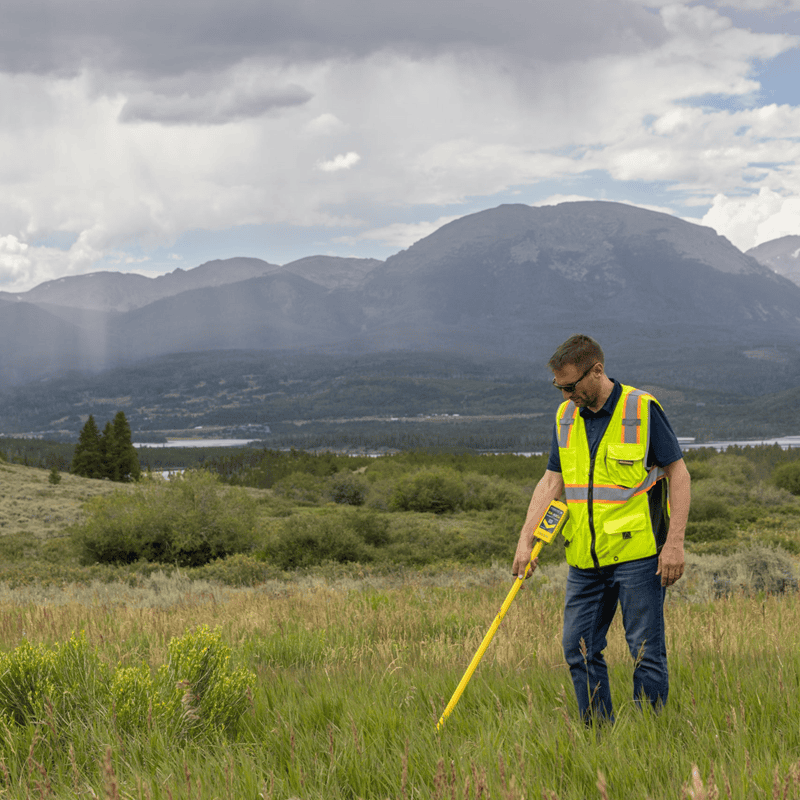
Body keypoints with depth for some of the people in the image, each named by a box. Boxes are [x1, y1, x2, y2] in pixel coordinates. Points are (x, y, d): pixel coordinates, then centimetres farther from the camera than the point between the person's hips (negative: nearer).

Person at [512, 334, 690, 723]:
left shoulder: (643, 409, -7)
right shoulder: (565, 417, 9)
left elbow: (679, 475, -5)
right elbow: (551, 483, 11)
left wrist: (674, 544, -12)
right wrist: (526, 541, 1)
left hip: (638, 551, -6)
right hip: (585, 559, 6)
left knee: (646, 648, -2)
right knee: (579, 648, 7)